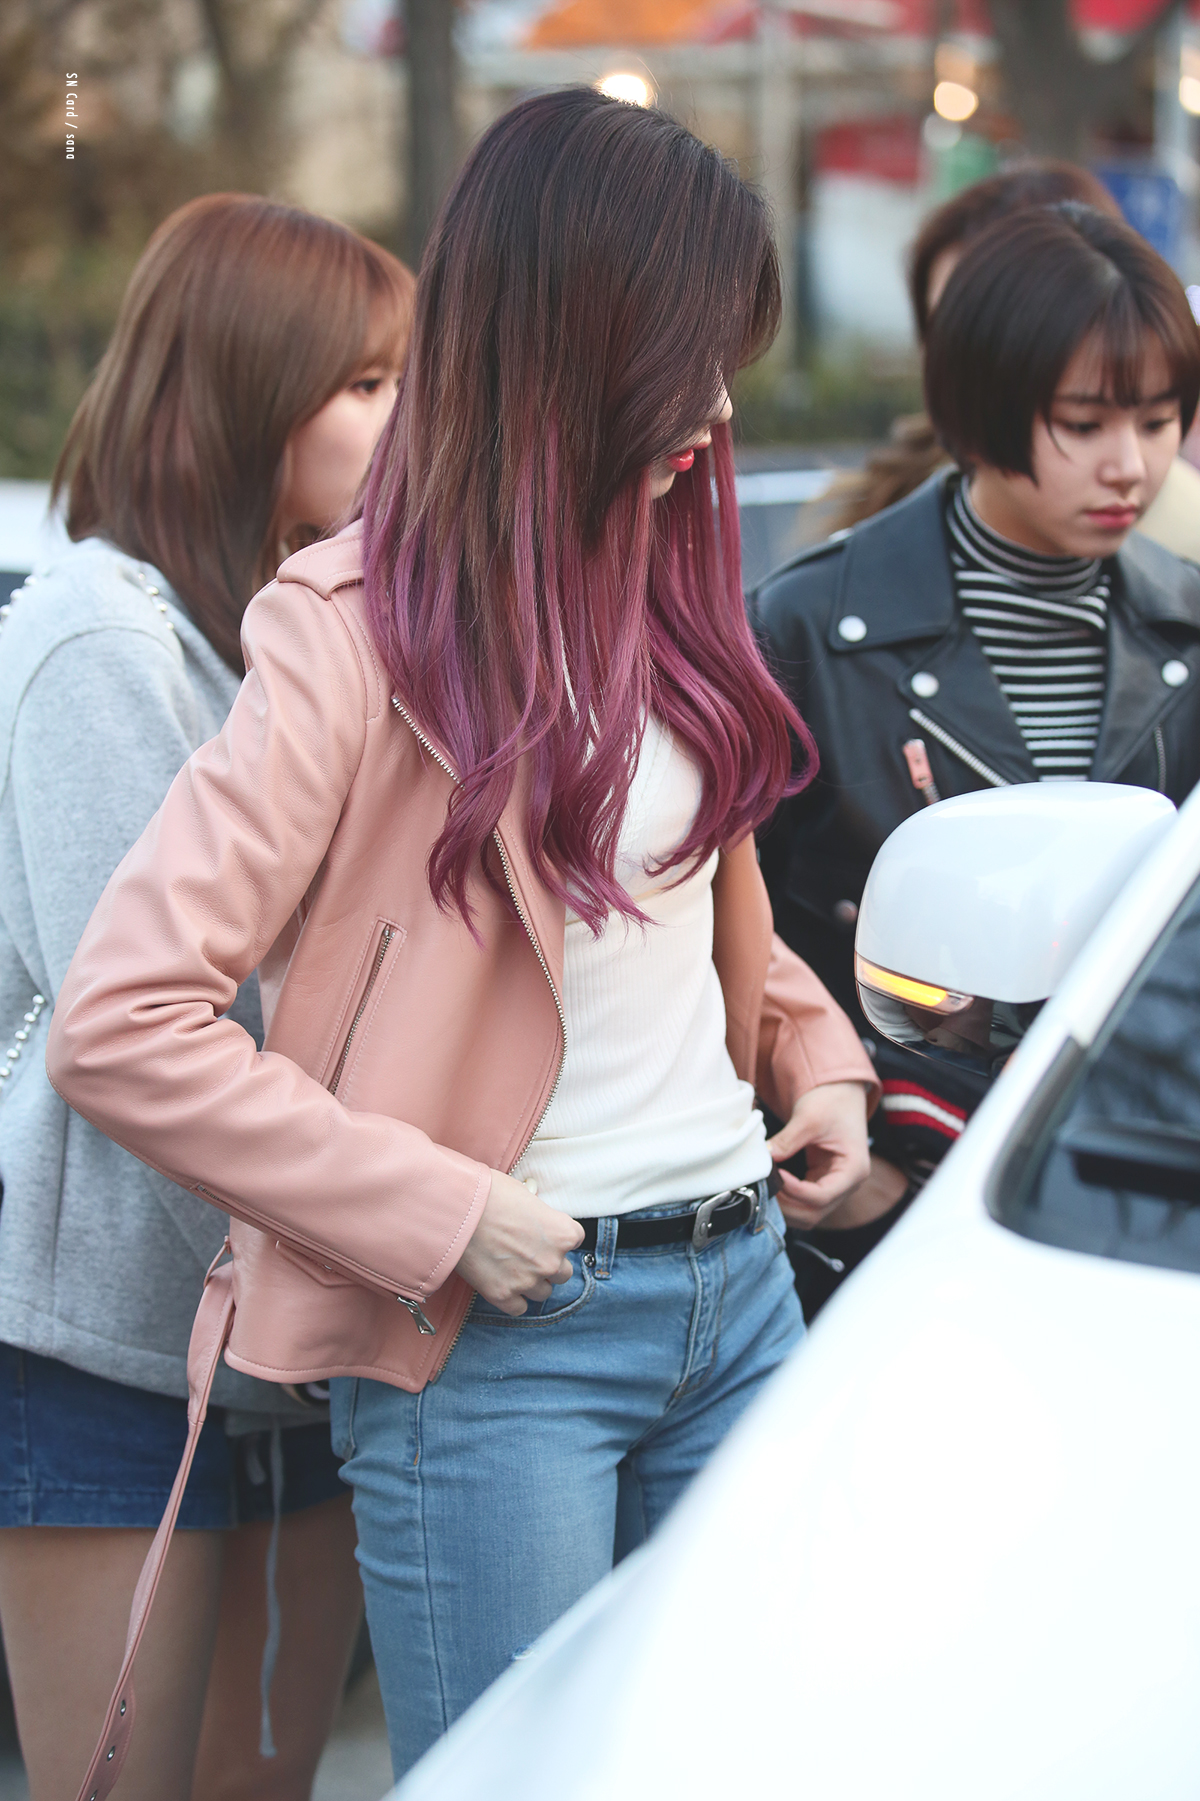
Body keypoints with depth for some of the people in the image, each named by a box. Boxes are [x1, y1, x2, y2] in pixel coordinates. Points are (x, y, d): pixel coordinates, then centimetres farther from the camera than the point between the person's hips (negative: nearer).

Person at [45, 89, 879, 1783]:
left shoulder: (666, 579, 9)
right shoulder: (365, 633, -13)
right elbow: (120, 1025, -18)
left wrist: (818, 1058, 7)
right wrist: (437, 1216, -18)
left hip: (743, 1285, 7)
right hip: (499, 1331, -7)